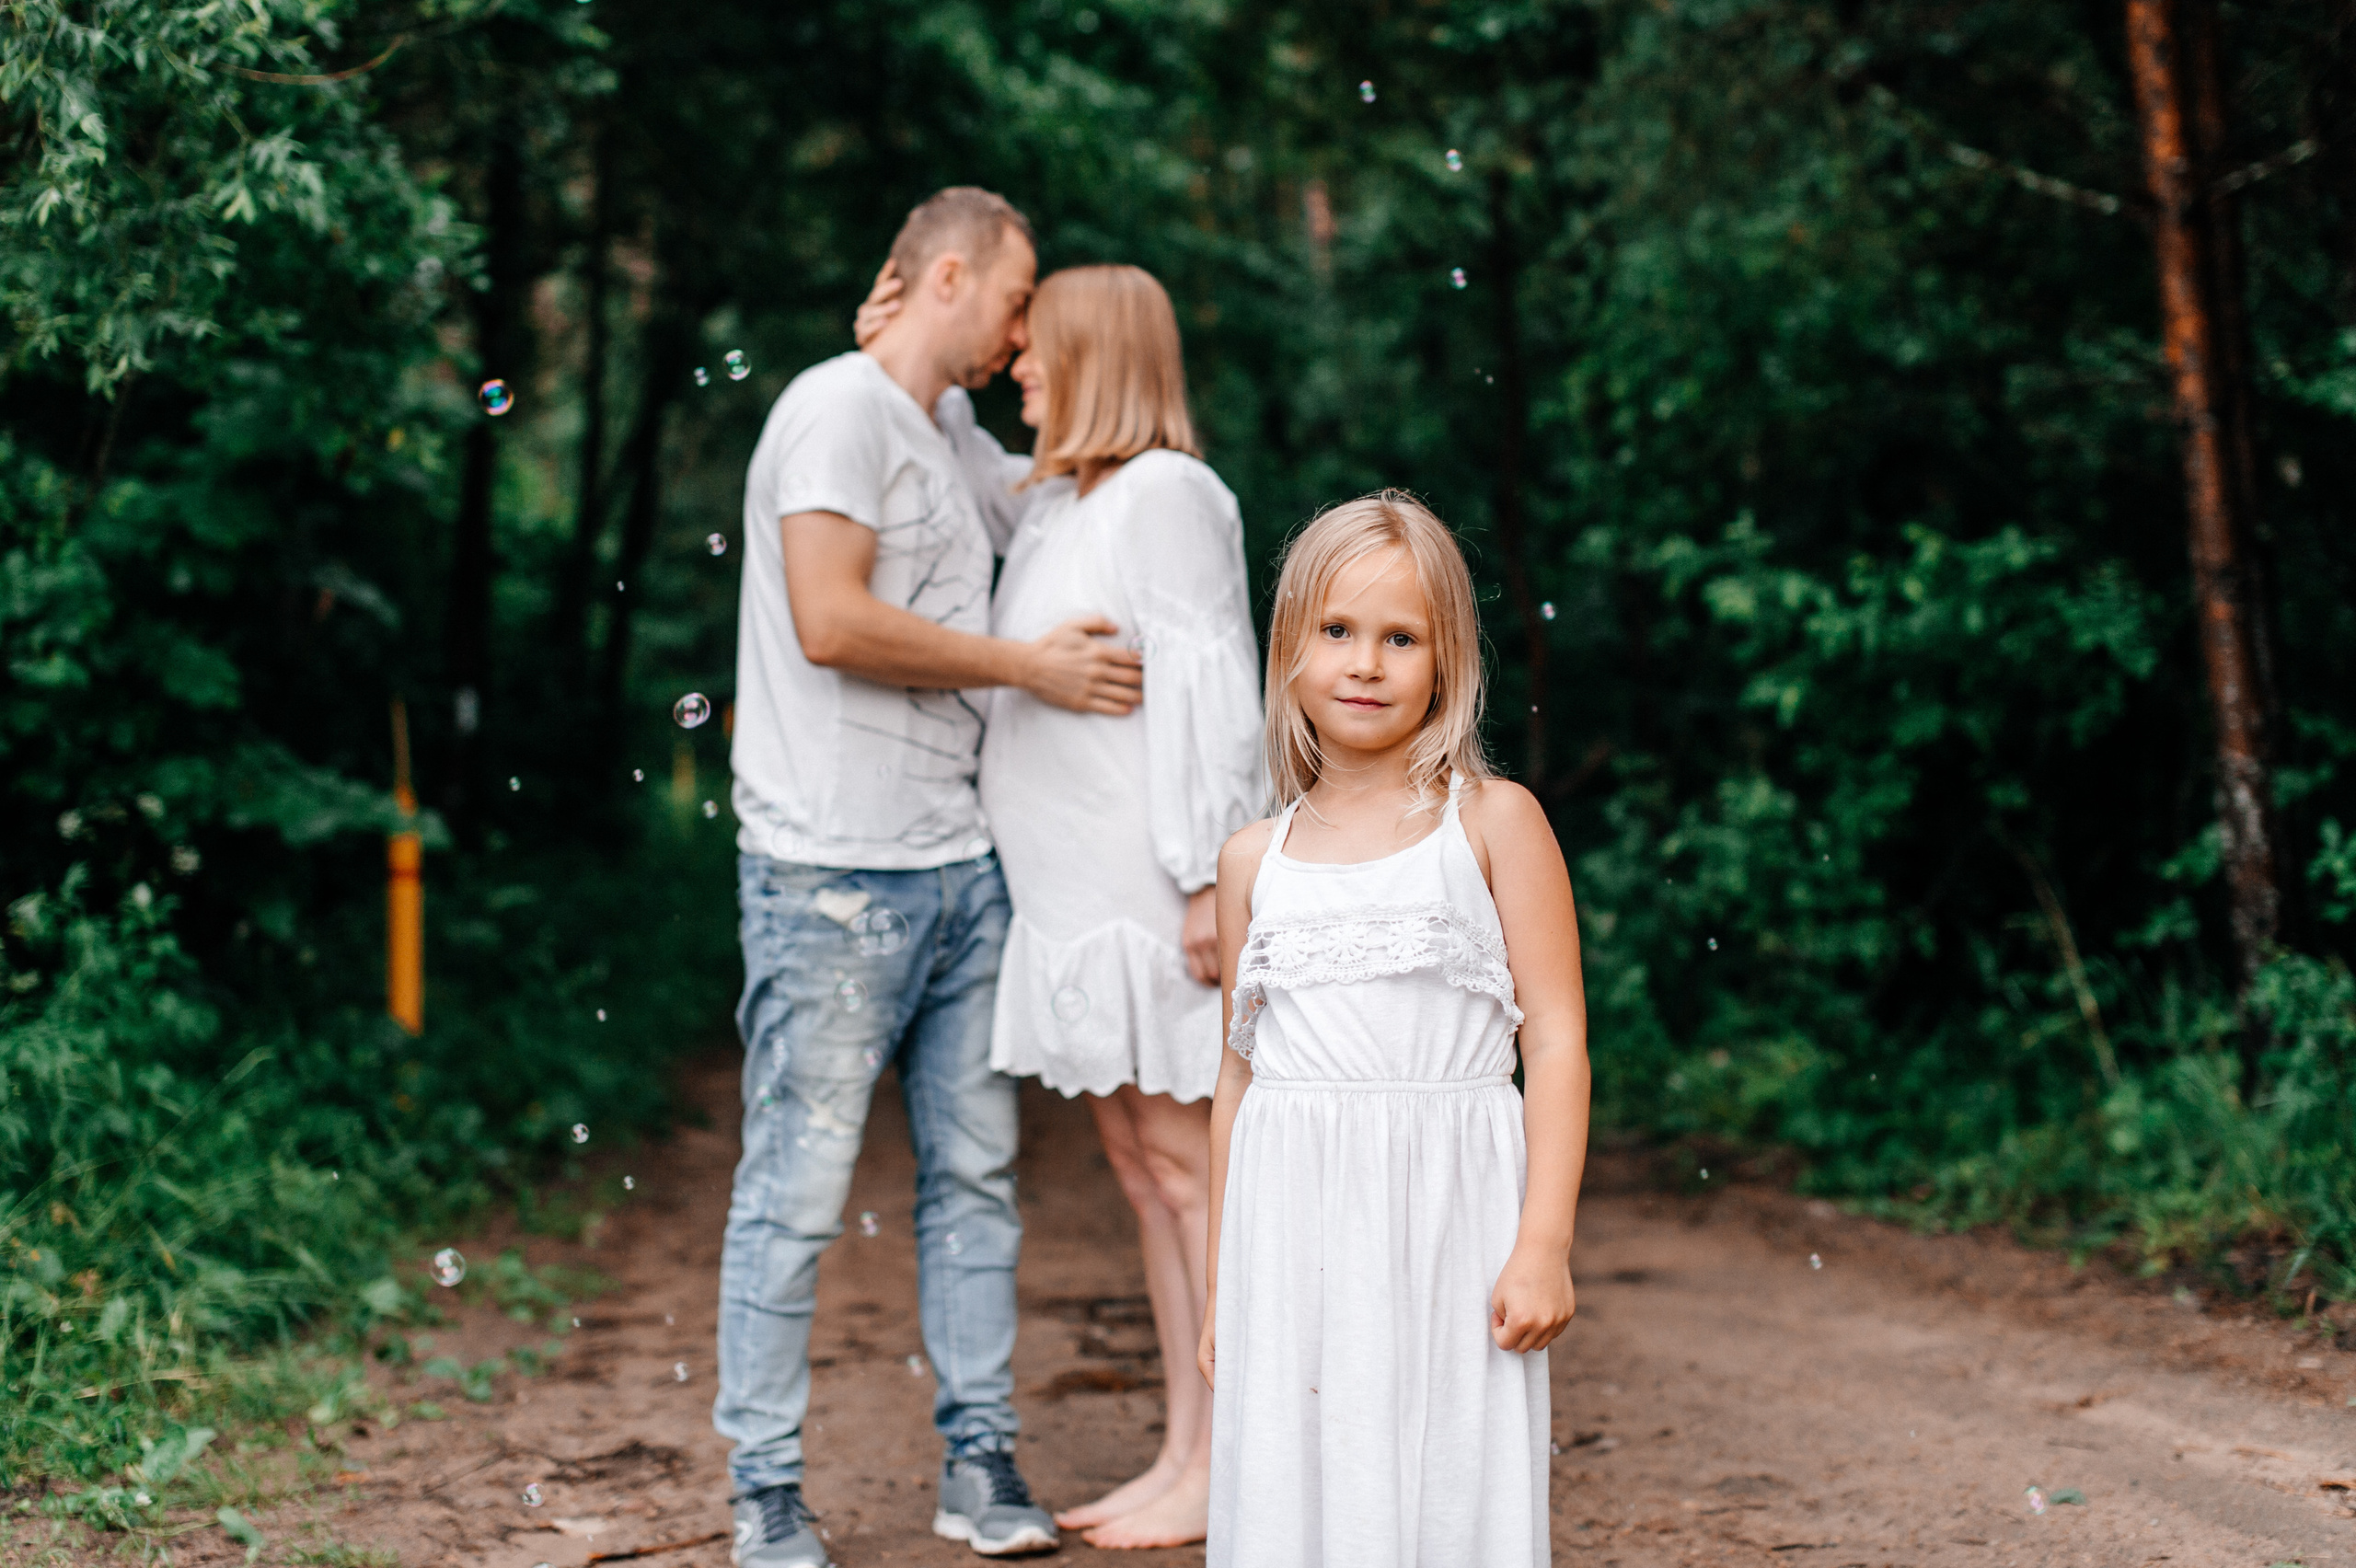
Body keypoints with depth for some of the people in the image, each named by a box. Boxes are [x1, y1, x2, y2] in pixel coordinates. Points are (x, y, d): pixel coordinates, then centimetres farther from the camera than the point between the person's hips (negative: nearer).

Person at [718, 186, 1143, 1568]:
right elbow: (830, 622, -18)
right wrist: (1027, 664, -12)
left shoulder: (961, 437, 19)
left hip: (962, 865, 9)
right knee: (800, 1188, -3)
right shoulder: (840, 409, -7)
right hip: (834, 872, -8)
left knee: (975, 1171, 9)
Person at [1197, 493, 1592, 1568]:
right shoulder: (1256, 861, 10)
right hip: (1296, 1238, 3)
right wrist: (1221, 1287, 15)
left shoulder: (1493, 823, 1)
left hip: (1447, 1225, -3)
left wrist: (1543, 1245, -10)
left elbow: (1556, 1040, -2)